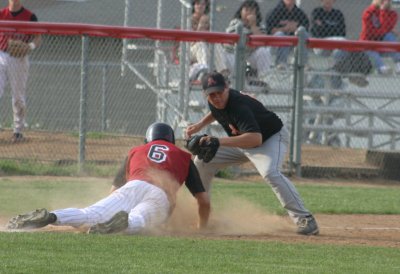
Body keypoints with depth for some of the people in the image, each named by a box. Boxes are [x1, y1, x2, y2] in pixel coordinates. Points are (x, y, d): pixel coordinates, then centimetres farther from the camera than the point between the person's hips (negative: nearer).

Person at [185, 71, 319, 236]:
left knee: (270, 173, -37)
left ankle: (304, 219, -39)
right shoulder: (215, 102, -11)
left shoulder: (239, 106, -37)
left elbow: (255, 138, -50)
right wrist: (200, 125, 1)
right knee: (202, 161, 4)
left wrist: (219, 141, -54)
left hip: (271, 138, -9)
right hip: (241, 142, 9)